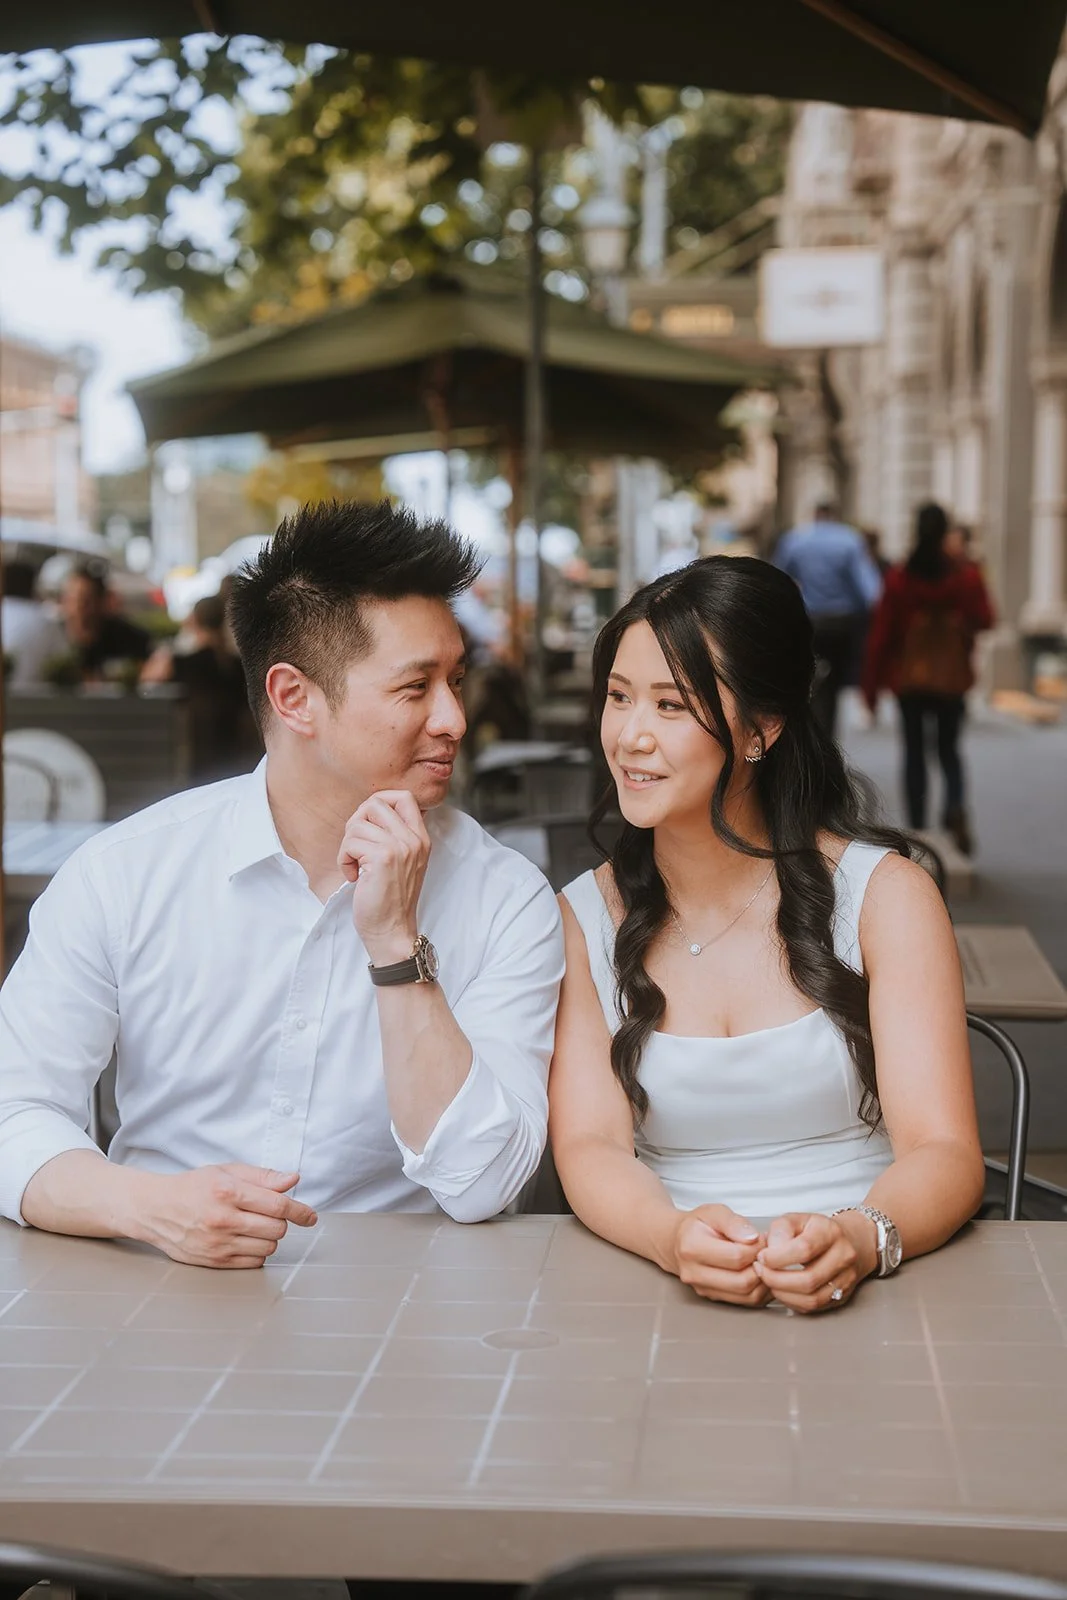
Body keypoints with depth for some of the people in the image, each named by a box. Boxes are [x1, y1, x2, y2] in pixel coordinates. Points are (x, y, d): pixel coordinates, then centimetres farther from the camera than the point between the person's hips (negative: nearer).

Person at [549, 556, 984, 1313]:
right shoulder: (581, 920, 7)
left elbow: (945, 1152, -8)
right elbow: (588, 1145, -4)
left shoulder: (885, 895, 1)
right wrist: (672, 1237, -27)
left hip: (863, 1303, 0)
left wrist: (857, 1240, -30)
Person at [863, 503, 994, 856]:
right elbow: (984, 620, 3)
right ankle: (956, 806, -15)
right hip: (951, 677, 1)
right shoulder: (966, 577, -7)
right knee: (949, 748, 13)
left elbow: (881, 633, -7)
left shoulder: (899, 579, -8)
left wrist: (872, 684, 1)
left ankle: (917, 826, 5)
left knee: (914, 752, 8)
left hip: (908, 678, -1)